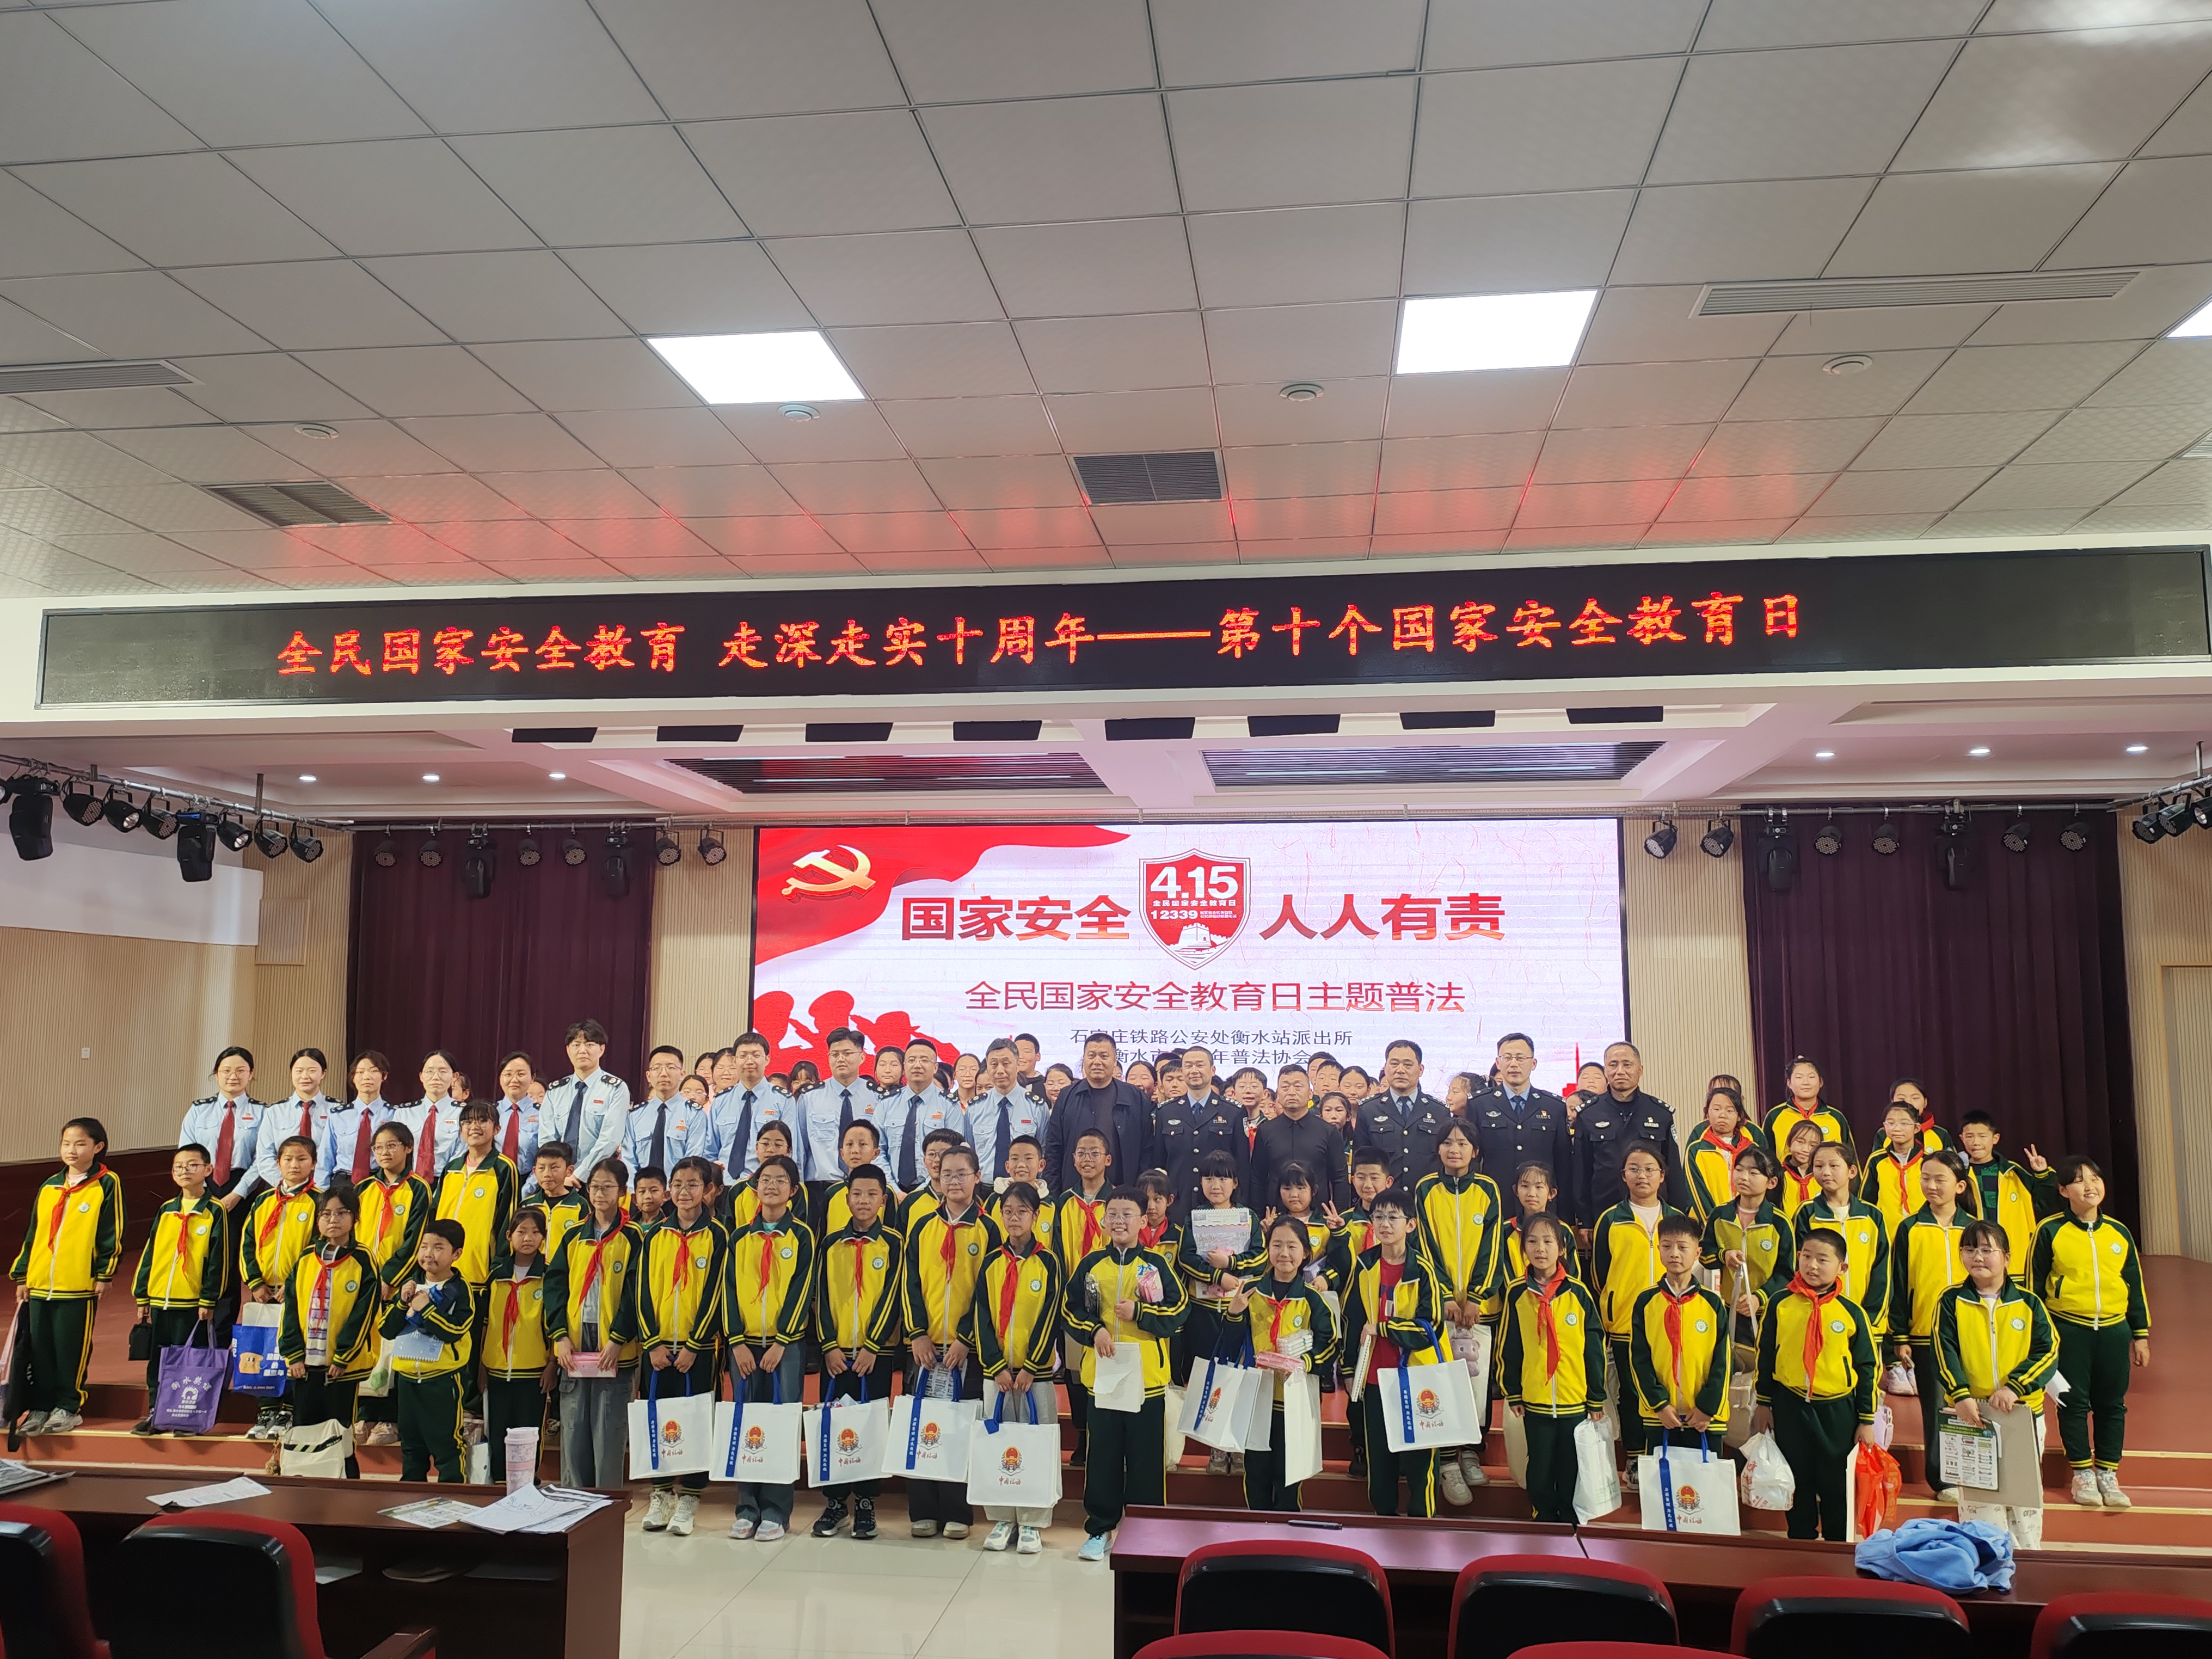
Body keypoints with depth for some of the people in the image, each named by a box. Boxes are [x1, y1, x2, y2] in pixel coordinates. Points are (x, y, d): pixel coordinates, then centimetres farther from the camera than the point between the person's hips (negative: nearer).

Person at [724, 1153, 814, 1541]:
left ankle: (775, 1511, 5)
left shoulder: (801, 1235, 1)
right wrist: (737, 1341, -4)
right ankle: (747, 1507, 13)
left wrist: (781, 1341, -10)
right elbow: (729, 1289, 6)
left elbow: (802, 1289, -4)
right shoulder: (740, 1238, 9)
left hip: (786, 1342, -3)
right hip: (744, 1343, 3)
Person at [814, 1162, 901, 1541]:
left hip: (876, 1352, -2)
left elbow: (891, 1297, -5)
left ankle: (866, 1503, 13)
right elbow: (822, 1297, 4)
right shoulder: (831, 1243, 6)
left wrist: (872, 1347, -11)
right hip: (835, 1351, 2)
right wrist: (829, 1345, -5)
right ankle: (834, 1501, 16)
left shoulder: (893, 1244, 0)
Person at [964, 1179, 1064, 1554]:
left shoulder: (1048, 1263, -2)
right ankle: (1002, 1519, 17)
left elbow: (1050, 1317, -6)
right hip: (996, 1369, 3)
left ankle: (1031, 1523, 9)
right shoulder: (992, 1264, 5)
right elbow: (982, 1317, 2)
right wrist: (997, 1367, -7)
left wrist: (1030, 1367, -11)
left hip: (1036, 1370, -3)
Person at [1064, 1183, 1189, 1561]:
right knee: (1102, 1455, 7)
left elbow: (1179, 1310, -3)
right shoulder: (1092, 1264, 5)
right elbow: (1069, 1308, 6)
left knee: (1147, 1457, 5)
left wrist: (1139, 1313, -13)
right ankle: (1099, 1530, 19)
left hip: (1147, 1376, -1)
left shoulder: (1156, 1264, 0)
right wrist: (1093, 1331, -10)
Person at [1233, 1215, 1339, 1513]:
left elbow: (1329, 1345, -4)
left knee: (1288, 1477, 6)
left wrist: (1301, 1363, -20)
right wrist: (1233, 1313, -15)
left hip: (1296, 1398, -2)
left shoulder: (1312, 1297, -3)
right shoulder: (1251, 1290, 2)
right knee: (1255, 1472, 7)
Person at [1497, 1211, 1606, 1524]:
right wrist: (1512, 1394, 3)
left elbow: (1595, 1348, 0)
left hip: (1576, 1402, -1)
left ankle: (1571, 1528, 22)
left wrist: (1597, 1399, 1)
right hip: (1535, 1402, 1)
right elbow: (1507, 1349, 4)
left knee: (1572, 1473, 7)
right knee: (1540, 1471, 8)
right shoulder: (1517, 1294, -2)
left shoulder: (1577, 1292, -4)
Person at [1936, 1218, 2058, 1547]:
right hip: (1970, 1412, -1)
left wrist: (2013, 1388, -18)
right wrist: (1961, 1396, -20)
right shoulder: (1952, 1302, 0)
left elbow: (2048, 1351, -6)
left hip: (2023, 1413, 1)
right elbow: (1945, 1353, -6)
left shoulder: (2029, 1303, 2)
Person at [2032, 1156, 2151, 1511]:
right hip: (2069, 1329, -3)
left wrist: (2141, 1335, 11)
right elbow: (2035, 1285, -1)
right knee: (2074, 1403, 3)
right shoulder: (2050, 1232, -5)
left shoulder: (2119, 1232, 6)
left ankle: (2108, 1475, 20)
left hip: (2114, 1329, 3)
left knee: (2112, 1404, 9)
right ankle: (2082, 1474, 16)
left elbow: (2135, 1286, 12)